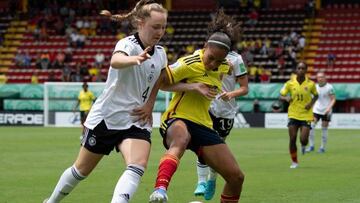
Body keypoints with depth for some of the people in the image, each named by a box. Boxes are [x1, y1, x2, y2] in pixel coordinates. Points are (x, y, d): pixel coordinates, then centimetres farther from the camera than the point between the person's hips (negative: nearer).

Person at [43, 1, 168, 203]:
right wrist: (135, 59, -66)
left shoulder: (161, 53, 2)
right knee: (82, 170, 12)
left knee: (138, 166, -25)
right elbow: (116, 61, -43)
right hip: (106, 117, -4)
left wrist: (150, 105, 6)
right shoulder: (128, 44, -18)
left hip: (136, 120, 4)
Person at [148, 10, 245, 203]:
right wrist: (194, 88, -19)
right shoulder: (190, 64, -14)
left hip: (204, 126, 7)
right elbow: (160, 81, -15)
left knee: (236, 176, 0)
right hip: (178, 121, -7)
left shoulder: (223, 66, 7)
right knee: (181, 139, -45)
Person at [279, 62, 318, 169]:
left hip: (306, 115, -1)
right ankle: (294, 162, 12)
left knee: (303, 139, -11)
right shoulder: (290, 83, -4)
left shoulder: (310, 84, -4)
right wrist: (286, 98, -22)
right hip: (293, 114, 1)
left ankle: (304, 145, 29)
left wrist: (311, 103, -7)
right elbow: (281, 96, 1)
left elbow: (315, 95, 13)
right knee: (292, 139, -5)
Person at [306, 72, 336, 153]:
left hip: (326, 112, -4)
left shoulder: (329, 87, -8)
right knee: (311, 126, -11)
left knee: (324, 130, 1)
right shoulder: (315, 87, 6)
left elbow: (333, 99, -6)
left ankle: (322, 147, 13)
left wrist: (329, 108, -19)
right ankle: (311, 146, -3)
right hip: (316, 110, 4)